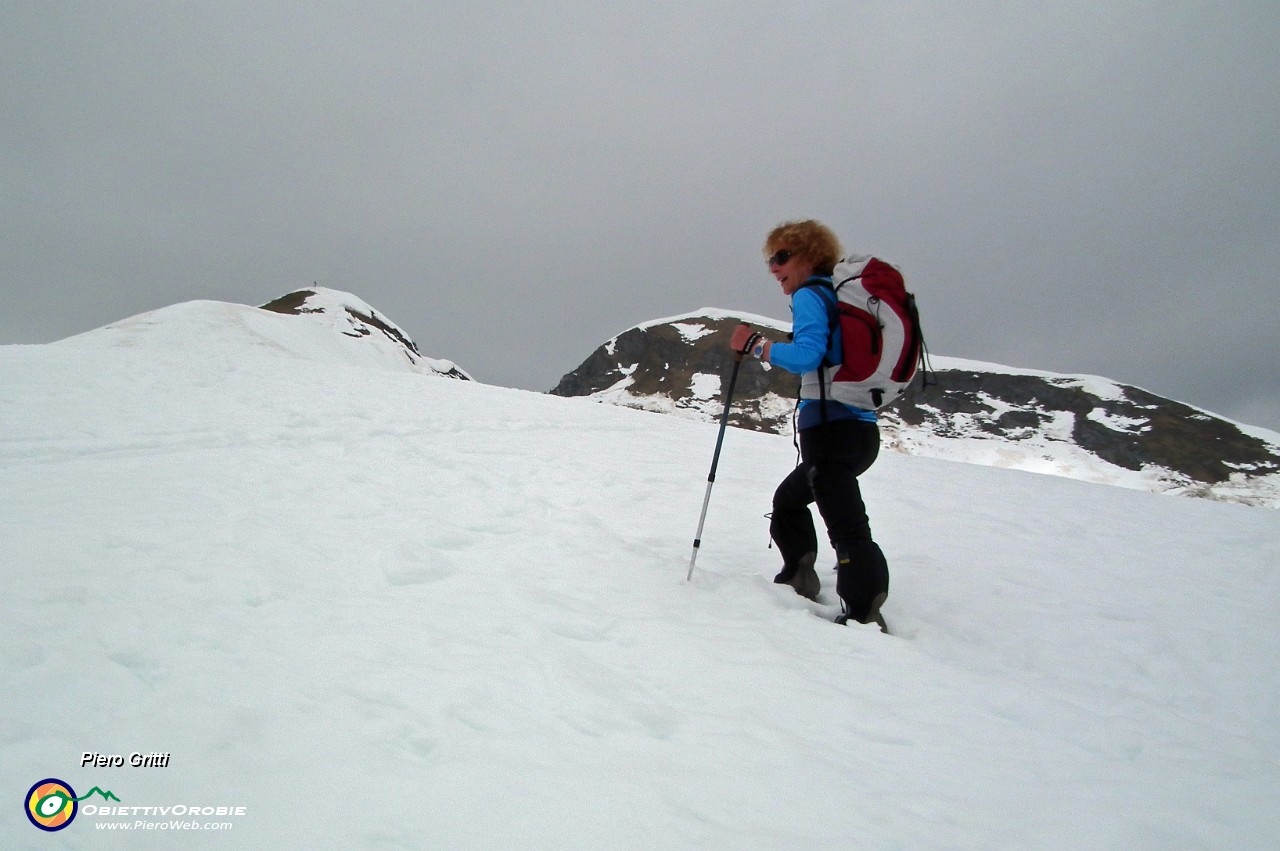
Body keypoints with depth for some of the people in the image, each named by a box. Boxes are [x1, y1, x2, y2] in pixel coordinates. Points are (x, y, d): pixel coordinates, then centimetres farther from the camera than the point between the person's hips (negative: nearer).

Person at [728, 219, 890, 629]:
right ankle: (799, 581, 35)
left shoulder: (810, 295, -5)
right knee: (788, 499, 27)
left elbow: (806, 356, -21)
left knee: (847, 526, -15)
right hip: (863, 429, 10)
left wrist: (755, 344, -11)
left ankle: (865, 614, -19)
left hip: (831, 427, -10)